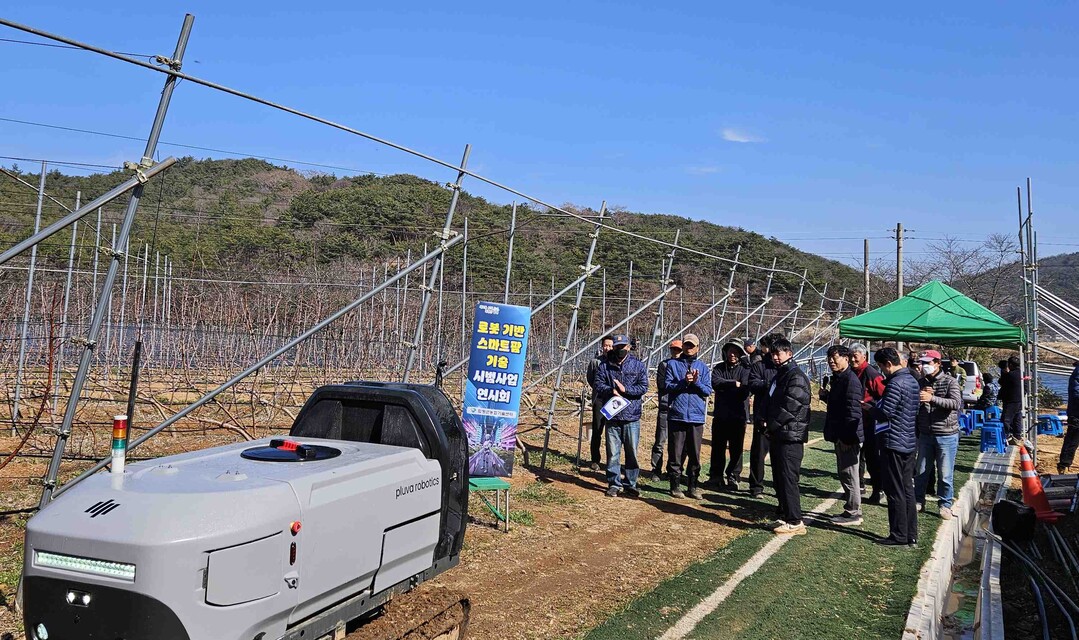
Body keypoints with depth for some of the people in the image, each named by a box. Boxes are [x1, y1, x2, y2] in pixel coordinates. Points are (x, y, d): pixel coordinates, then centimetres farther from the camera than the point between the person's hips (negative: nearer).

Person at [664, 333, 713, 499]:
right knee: (675, 453, 1)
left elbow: (708, 391, 4)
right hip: (676, 415, -2)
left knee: (695, 454, 5)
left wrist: (696, 381, -14)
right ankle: (675, 485, 11)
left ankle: (693, 486, 15)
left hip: (697, 417, 2)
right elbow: (667, 386, -4)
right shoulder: (673, 364, 6)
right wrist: (684, 381, -17)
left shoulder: (702, 367, 10)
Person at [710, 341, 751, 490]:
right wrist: (734, 384, -16)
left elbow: (744, 392, -15)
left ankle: (733, 476, 10)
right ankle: (716, 475, 19)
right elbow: (715, 382, -12)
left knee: (736, 448, 1)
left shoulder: (745, 369, -2)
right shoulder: (719, 368, 7)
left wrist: (725, 387, -10)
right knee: (718, 447, 9)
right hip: (720, 415, 3)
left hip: (738, 415, -3)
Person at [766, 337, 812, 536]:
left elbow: (790, 407, -20)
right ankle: (785, 517, 22)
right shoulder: (779, 375, 18)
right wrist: (770, 426, 9)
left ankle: (795, 522, -3)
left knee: (788, 479, -8)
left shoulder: (796, 377, -13)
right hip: (778, 436, 10)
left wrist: (773, 424, -10)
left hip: (790, 437, -10)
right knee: (779, 480, 13)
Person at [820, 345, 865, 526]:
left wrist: (846, 437, -24)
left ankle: (853, 514, 5)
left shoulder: (850, 380, -17)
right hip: (840, 436, 10)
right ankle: (852, 510, 25)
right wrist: (826, 395, 7)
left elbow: (853, 411, -22)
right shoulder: (837, 378, 15)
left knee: (849, 474, -3)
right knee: (844, 474, 16)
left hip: (847, 437, -10)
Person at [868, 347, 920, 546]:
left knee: (895, 491, -1)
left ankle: (899, 535, 4)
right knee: (908, 489, 13)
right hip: (909, 442, 9)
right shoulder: (912, 380, 12)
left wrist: (870, 408, -3)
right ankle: (911, 534, 18)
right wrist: (876, 405, 14)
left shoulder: (895, 383, -18)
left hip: (893, 442, -9)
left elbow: (885, 413, -22)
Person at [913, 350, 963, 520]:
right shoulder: (922, 382, 7)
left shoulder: (950, 382, -7)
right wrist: (920, 396, -13)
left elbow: (956, 403, -22)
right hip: (925, 434, 4)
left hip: (946, 435, -4)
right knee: (921, 471, 12)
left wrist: (932, 398, -33)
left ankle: (945, 505, 16)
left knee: (945, 474, 2)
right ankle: (919, 501, 26)